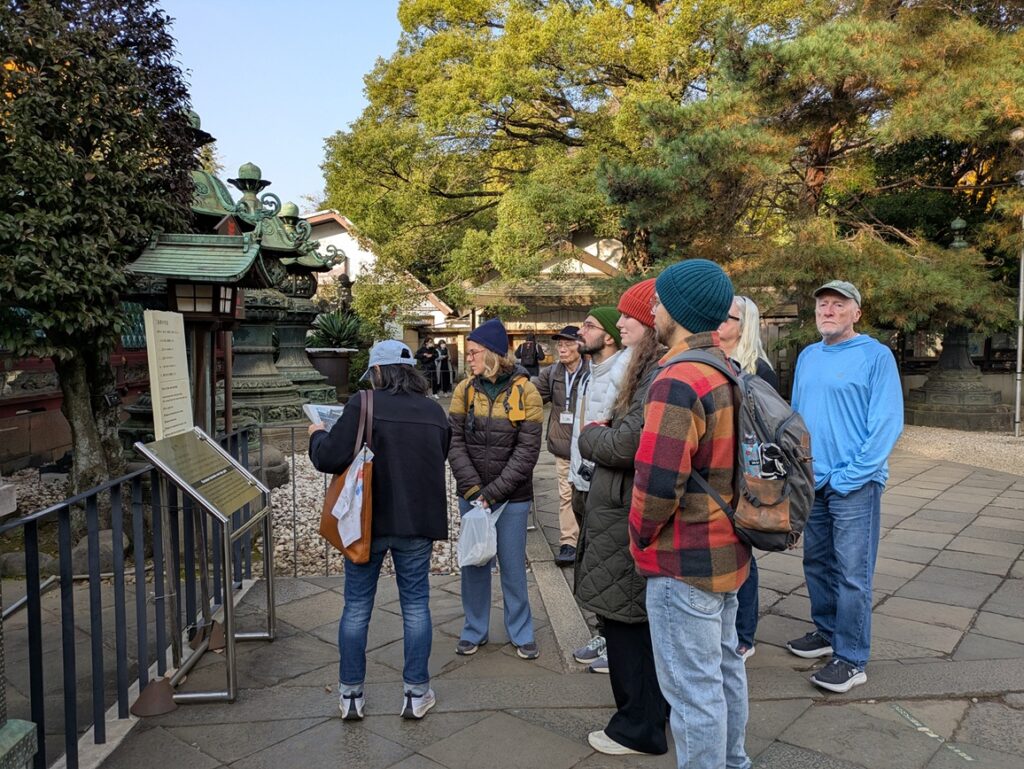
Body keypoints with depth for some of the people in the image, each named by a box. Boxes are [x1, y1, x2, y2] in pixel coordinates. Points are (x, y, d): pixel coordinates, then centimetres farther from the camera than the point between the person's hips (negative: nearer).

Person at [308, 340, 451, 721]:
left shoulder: (363, 406, -13)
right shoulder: (435, 411, 4)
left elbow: (330, 458, -17)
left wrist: (318, 436, 3)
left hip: (369, 521, -3)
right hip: (417, 522, 3)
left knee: (356, 606, 11)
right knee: (416, 604, 13)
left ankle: (350, 694, 22)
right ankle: (416, 693, 20)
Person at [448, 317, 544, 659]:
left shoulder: (525, 392, -8)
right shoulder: (465, 390, 1)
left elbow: (527, 450, -11)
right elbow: (455, 442, -3)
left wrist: (492, 492, -15)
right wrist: (472, 489, -14)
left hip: (512, 497, -2)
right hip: (470, 496, 3)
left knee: (513, 566, 7)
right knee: (473, 564, 11)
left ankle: (521, 633, 25)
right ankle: (475, 630, 29)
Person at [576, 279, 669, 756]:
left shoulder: (662, 374, -20)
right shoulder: (650, 368, 12)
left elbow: (626, 444, -24)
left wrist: (588, 436, -6)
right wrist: (600, 436, -1)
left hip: (629, 520, -10)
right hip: (625, 511, 10)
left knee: (627, 618, 4)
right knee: (637, 619, 20)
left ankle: (638, 728, 21)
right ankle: (652, 712, 36)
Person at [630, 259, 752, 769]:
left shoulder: (679, 380, -24)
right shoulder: (727, 371, 6)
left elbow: (657, 481, -26)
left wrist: (641, 536, -10)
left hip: (684, 560, -10)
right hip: (726, 549, 10)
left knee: (692, 687, 4)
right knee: (725, 664, 23)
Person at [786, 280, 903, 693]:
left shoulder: (875, 355, -9)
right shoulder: (807, 357, 10)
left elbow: (887, 423, -13)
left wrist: (850, 476, -17)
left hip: (854, 485, -6)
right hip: (811, 482, 6)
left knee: (852, 575, -1)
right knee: (816, 564, 16)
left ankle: (851, 659, 10)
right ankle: (827, 632, 34)